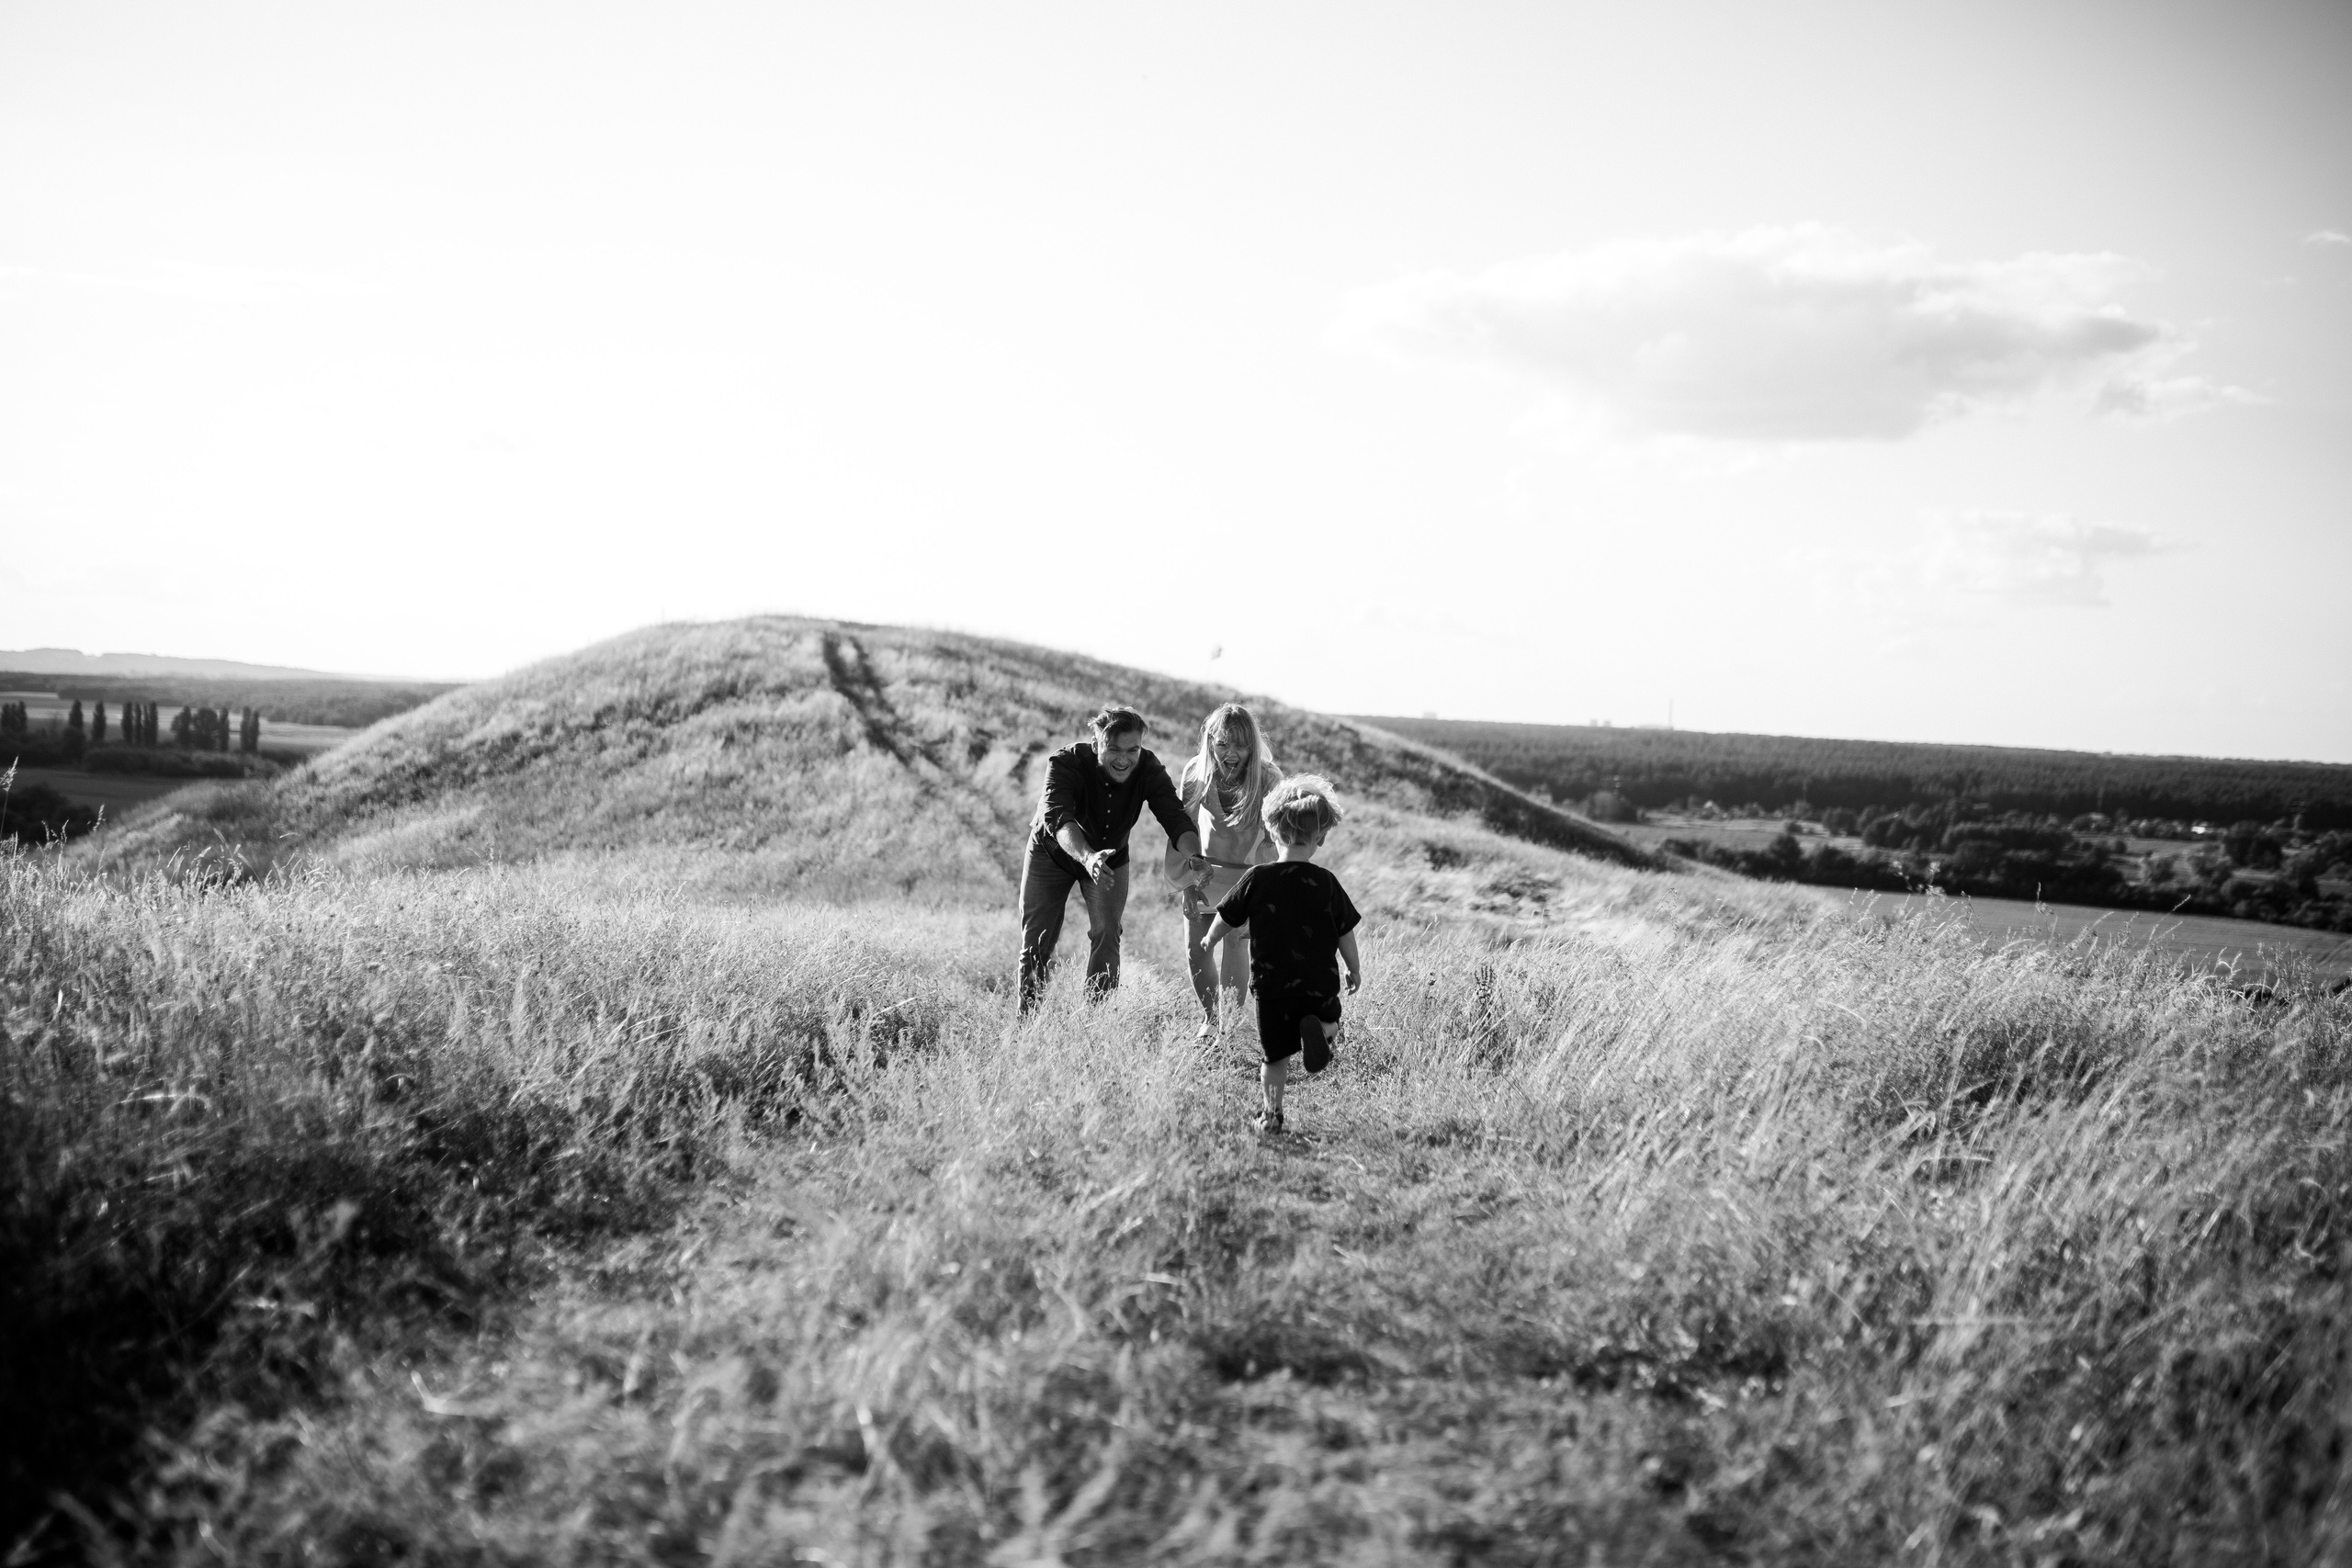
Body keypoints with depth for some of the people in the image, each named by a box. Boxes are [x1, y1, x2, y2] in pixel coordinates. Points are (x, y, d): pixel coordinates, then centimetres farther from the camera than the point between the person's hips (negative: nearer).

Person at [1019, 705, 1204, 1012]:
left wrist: (1193, 855, -56)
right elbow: (1057, 818, -50)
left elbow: (1174, 816, -34)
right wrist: (1087, 858, -69)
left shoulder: (1148, 769, -25)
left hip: (1110, 857, 2)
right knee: (1037, 940, 1)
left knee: (1106, 933, -12)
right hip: (1052, 853, -2)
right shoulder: (1065, 763, -35)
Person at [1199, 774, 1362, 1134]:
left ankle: (1271, 1114, 9)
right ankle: (1319, 1030, -6)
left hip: (1272, 985, 0)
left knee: (1275, 1054, 12)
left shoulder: (1257, 879, -7)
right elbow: (1345, 933, 1)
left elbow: (1225, 919, 3)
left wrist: (1210, 941, 25)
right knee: (1330, 1021, 26)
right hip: (1320, 984, 0)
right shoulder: (1326, 883, -6)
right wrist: (1355, 969, 17)